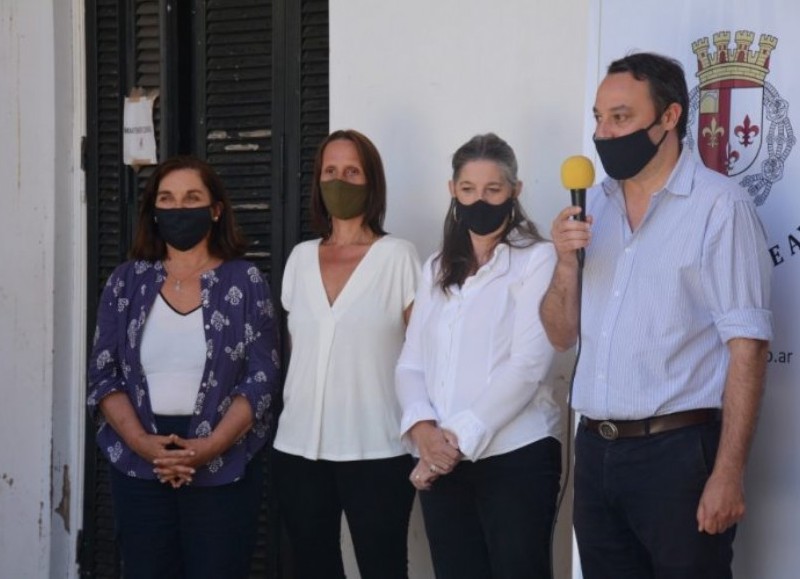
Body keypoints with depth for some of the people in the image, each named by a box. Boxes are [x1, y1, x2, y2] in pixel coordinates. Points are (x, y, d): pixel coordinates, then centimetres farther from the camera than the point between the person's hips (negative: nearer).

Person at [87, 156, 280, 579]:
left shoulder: (245, 282, 1)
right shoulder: (127, 281, 7)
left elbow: (261, 379, -4)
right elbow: (103, 375, 4)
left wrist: (209, 447, -16)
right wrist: (141, 442, -12)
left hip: (223, 469, -2)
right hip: (139, 467, 2)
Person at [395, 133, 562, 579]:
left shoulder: (537, 259, -4)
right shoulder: (438, 269, 15)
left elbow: (527, 367, -13)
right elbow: (412, 363, 10)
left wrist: (459, 438, -15)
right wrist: (422, 428, -9)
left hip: (515, 457, -5)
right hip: (443, 463, 5)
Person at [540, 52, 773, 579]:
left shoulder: (719, 206, -9)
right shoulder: (594, 207, 10)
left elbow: (747, 346, -13)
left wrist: (727, 475, -18)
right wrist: (566, 265, -6)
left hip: (678, 450, -6)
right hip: (596, 450, 6)